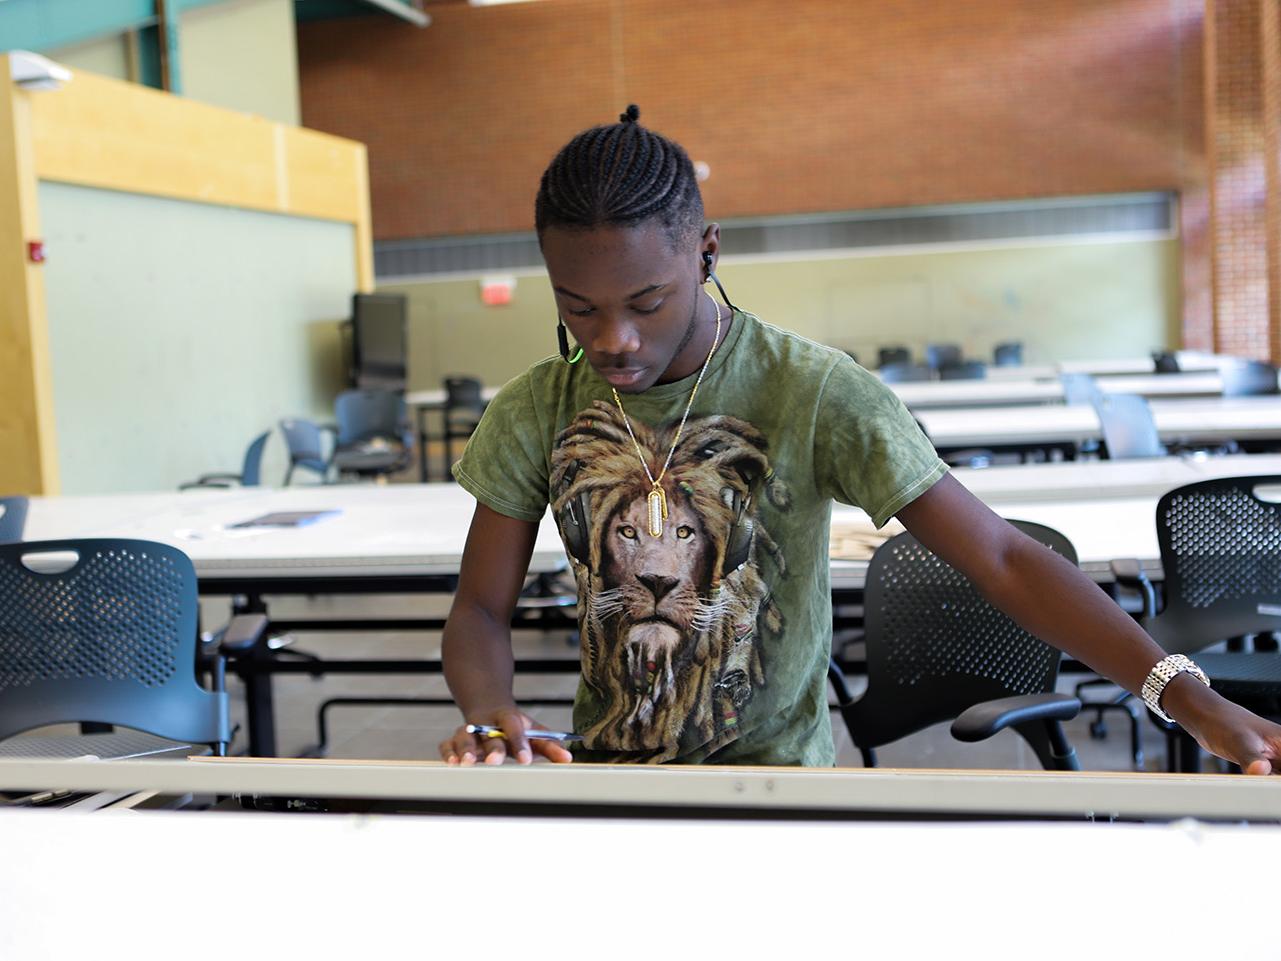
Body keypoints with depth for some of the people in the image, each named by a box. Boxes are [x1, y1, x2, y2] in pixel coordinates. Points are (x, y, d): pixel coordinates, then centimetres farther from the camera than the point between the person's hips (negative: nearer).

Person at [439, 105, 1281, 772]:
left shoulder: (814, 394, -15)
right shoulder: (540, 410, -4)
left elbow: (1000, 557, -16)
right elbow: (482, 609, 1)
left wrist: (1189, 697, -24)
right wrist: (488, 710, -23)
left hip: (771, 769, -3)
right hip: (602, 765, 3)